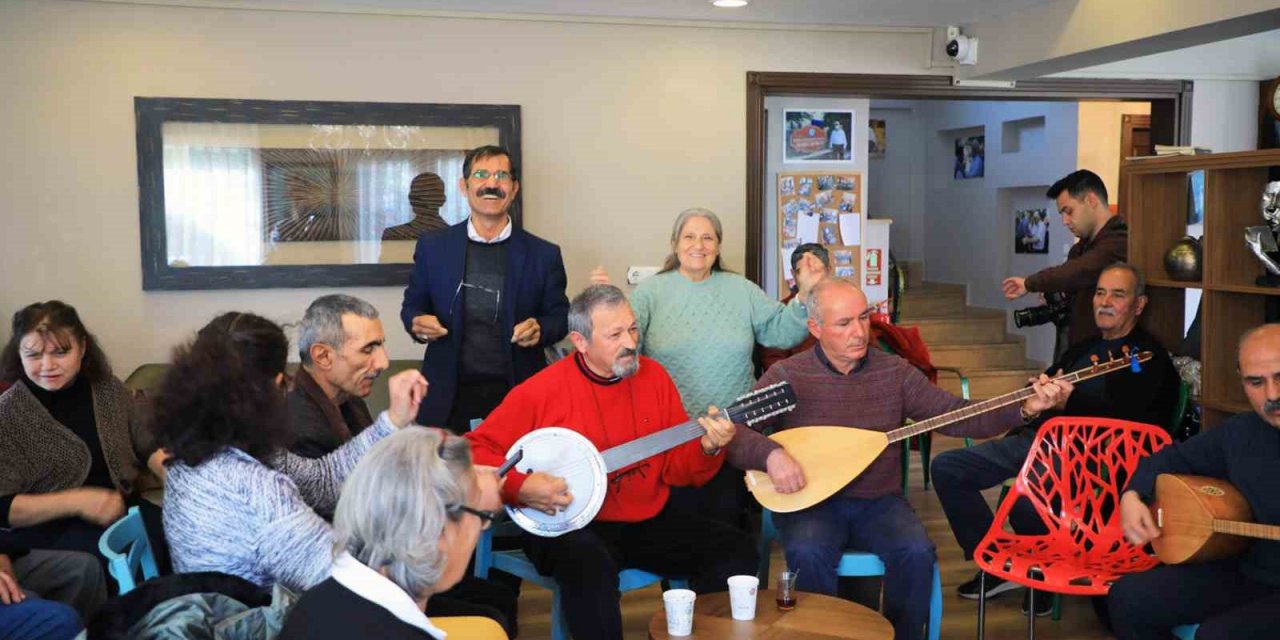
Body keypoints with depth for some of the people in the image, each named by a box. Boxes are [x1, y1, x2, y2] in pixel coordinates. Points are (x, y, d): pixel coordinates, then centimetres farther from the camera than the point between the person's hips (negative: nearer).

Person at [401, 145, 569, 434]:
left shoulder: (543, 255, 3)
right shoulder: (432, 247, 6)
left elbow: (560, 317, 9)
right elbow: (412, 305, 14)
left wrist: (540, 329, -12)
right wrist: (417, 322, -9)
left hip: (518, 394, 0)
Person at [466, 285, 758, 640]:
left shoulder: (653, 376, 3)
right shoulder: (541, 391, -11)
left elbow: (676, 466, 5)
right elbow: (473, 450, -8)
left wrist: (707, 448, -16)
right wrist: (519, 487, -23)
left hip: (648, 521, 5)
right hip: (567, 526, -5)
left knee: (736, 550, -8)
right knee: (591, 565, -38)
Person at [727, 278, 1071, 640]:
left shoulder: (895, 372, 4)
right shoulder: (787, 376, -5)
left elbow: (956, 415, -2)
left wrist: (1025, 409, -15)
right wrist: (771, 454, -29)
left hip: (880, 503, 3)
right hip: (810, 504, -2)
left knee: (917, 552, -24)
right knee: (808, 554, -32)